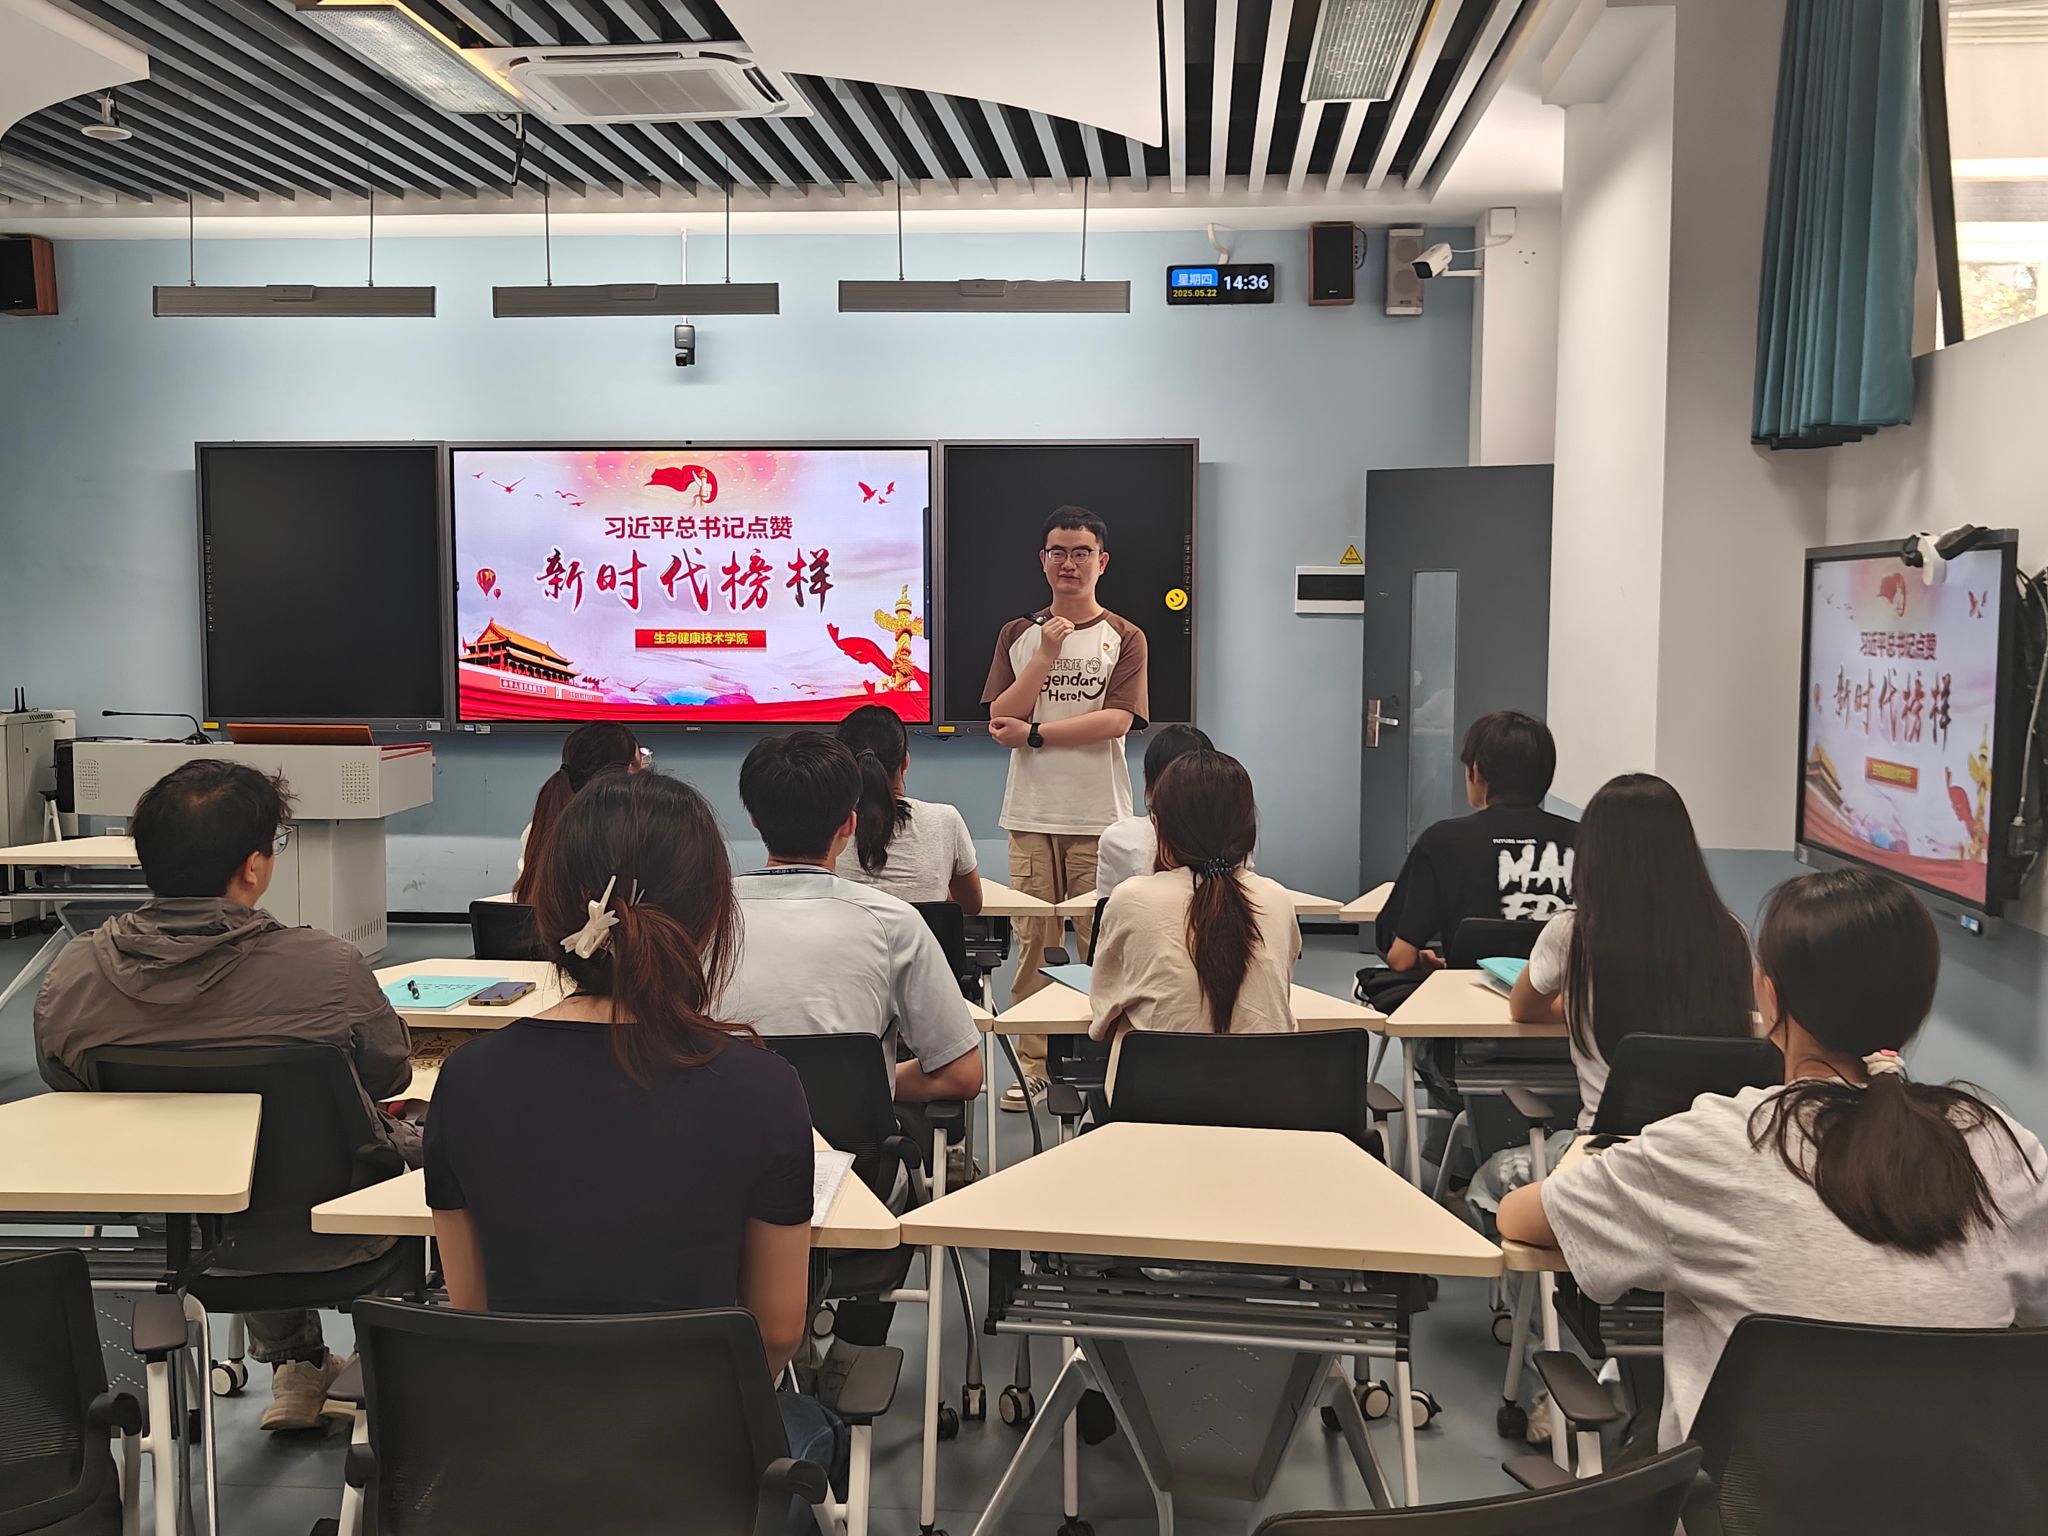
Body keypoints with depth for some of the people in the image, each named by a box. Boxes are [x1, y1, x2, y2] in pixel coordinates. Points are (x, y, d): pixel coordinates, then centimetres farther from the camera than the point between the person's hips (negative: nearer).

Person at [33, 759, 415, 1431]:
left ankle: (294, 1365, 46)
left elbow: (63, 1083, 3)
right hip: (321, 1234, -4)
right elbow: (391, 1074, -9)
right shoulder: (326, 966, -29)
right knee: (415, 1139, 27)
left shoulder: (71, 974, -18)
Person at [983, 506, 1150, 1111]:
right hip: (1031, 815, 2)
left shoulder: (1125, 638, 3)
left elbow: (1117, 721, -10)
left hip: (1099, 816, -1)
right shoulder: (1018, 635, 10)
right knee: (1033, 942, 2)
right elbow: (1000, 720, -1)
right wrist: (1047, 656, -10)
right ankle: (1032, 1065, 10)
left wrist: (1033, 732, -9)